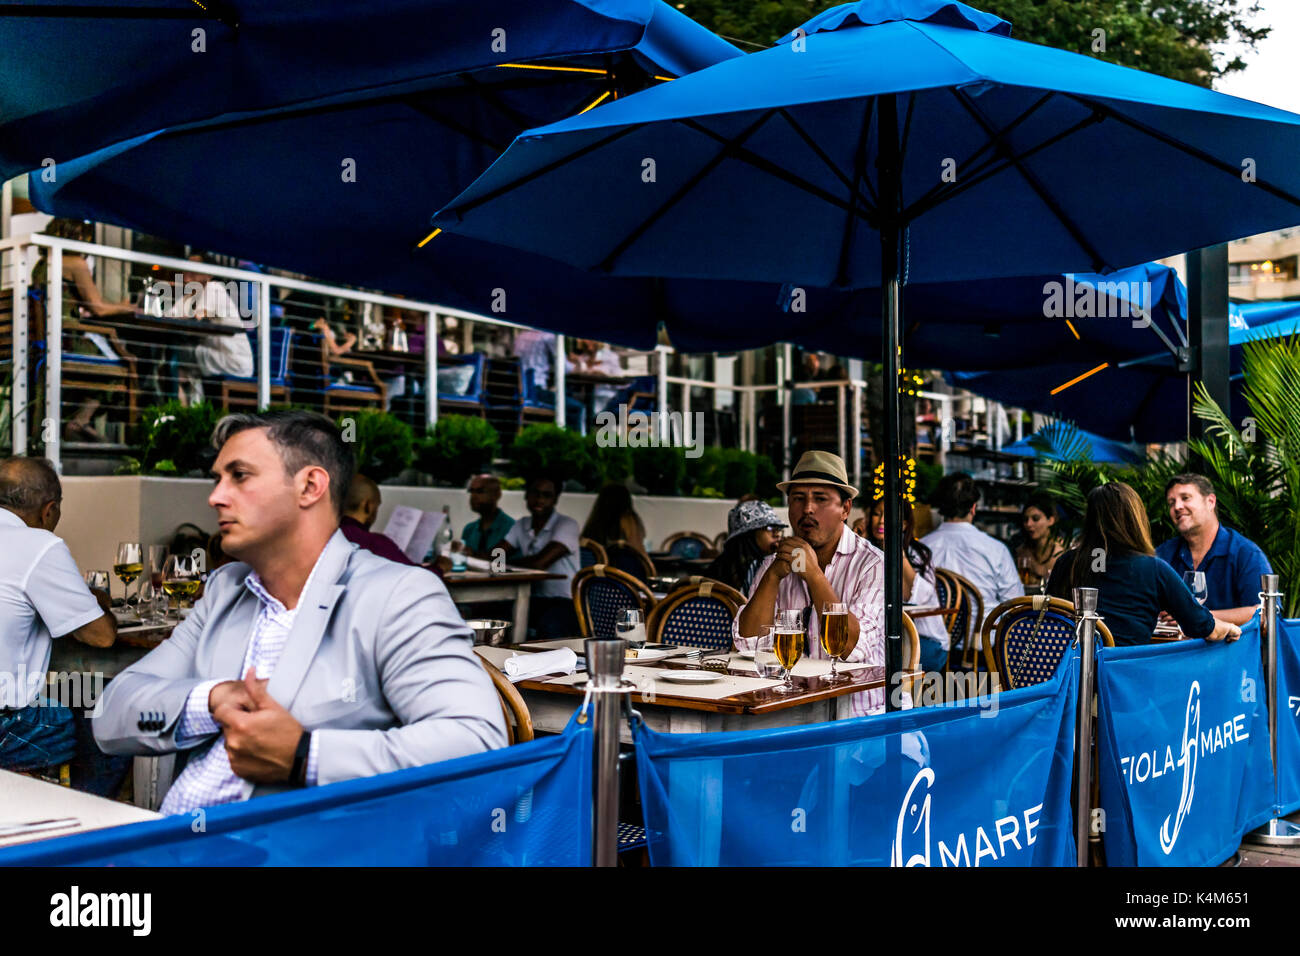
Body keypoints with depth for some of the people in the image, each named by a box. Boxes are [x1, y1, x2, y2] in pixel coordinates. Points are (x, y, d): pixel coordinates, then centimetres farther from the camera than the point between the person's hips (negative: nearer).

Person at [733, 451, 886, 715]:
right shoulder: (775, 563, 9)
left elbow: (852, 649, -17)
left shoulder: (872, 564, -5)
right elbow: (748, 644, -1)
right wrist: (773, 575, -12)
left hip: (856, 715, -3)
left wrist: (814, 575, -18)